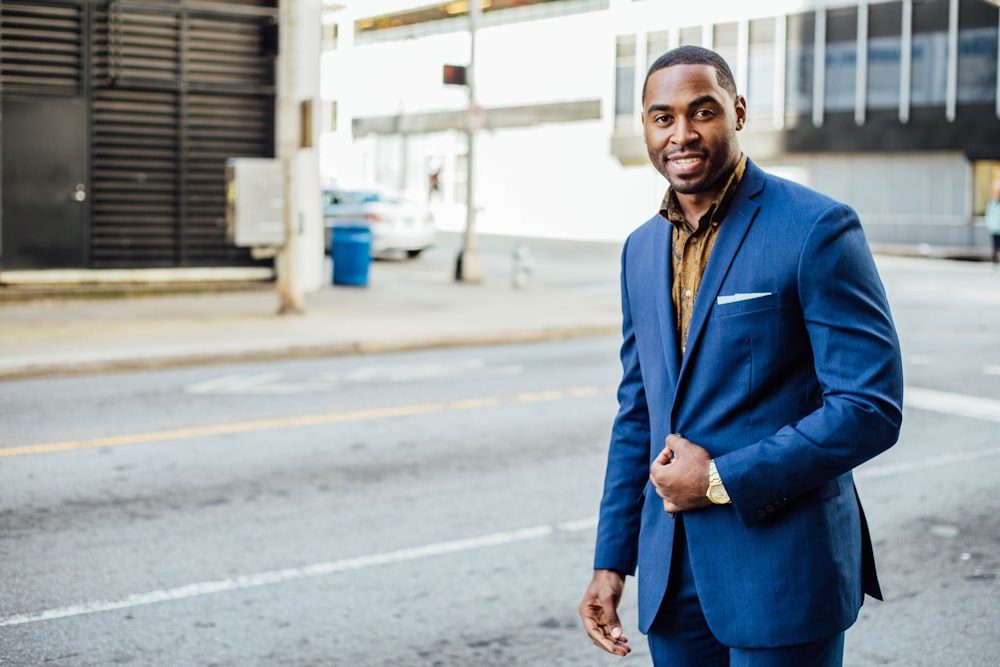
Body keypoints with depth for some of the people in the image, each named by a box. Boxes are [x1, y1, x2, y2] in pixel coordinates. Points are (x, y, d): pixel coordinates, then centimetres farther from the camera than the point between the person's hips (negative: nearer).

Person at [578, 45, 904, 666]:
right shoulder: (642, 249, 10)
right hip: (672, 571, 6)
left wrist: (722, 480, -15)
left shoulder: (817, 230, -11)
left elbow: (872, 408, -16)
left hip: (783, 573, -6)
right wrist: (611, 561, 12)